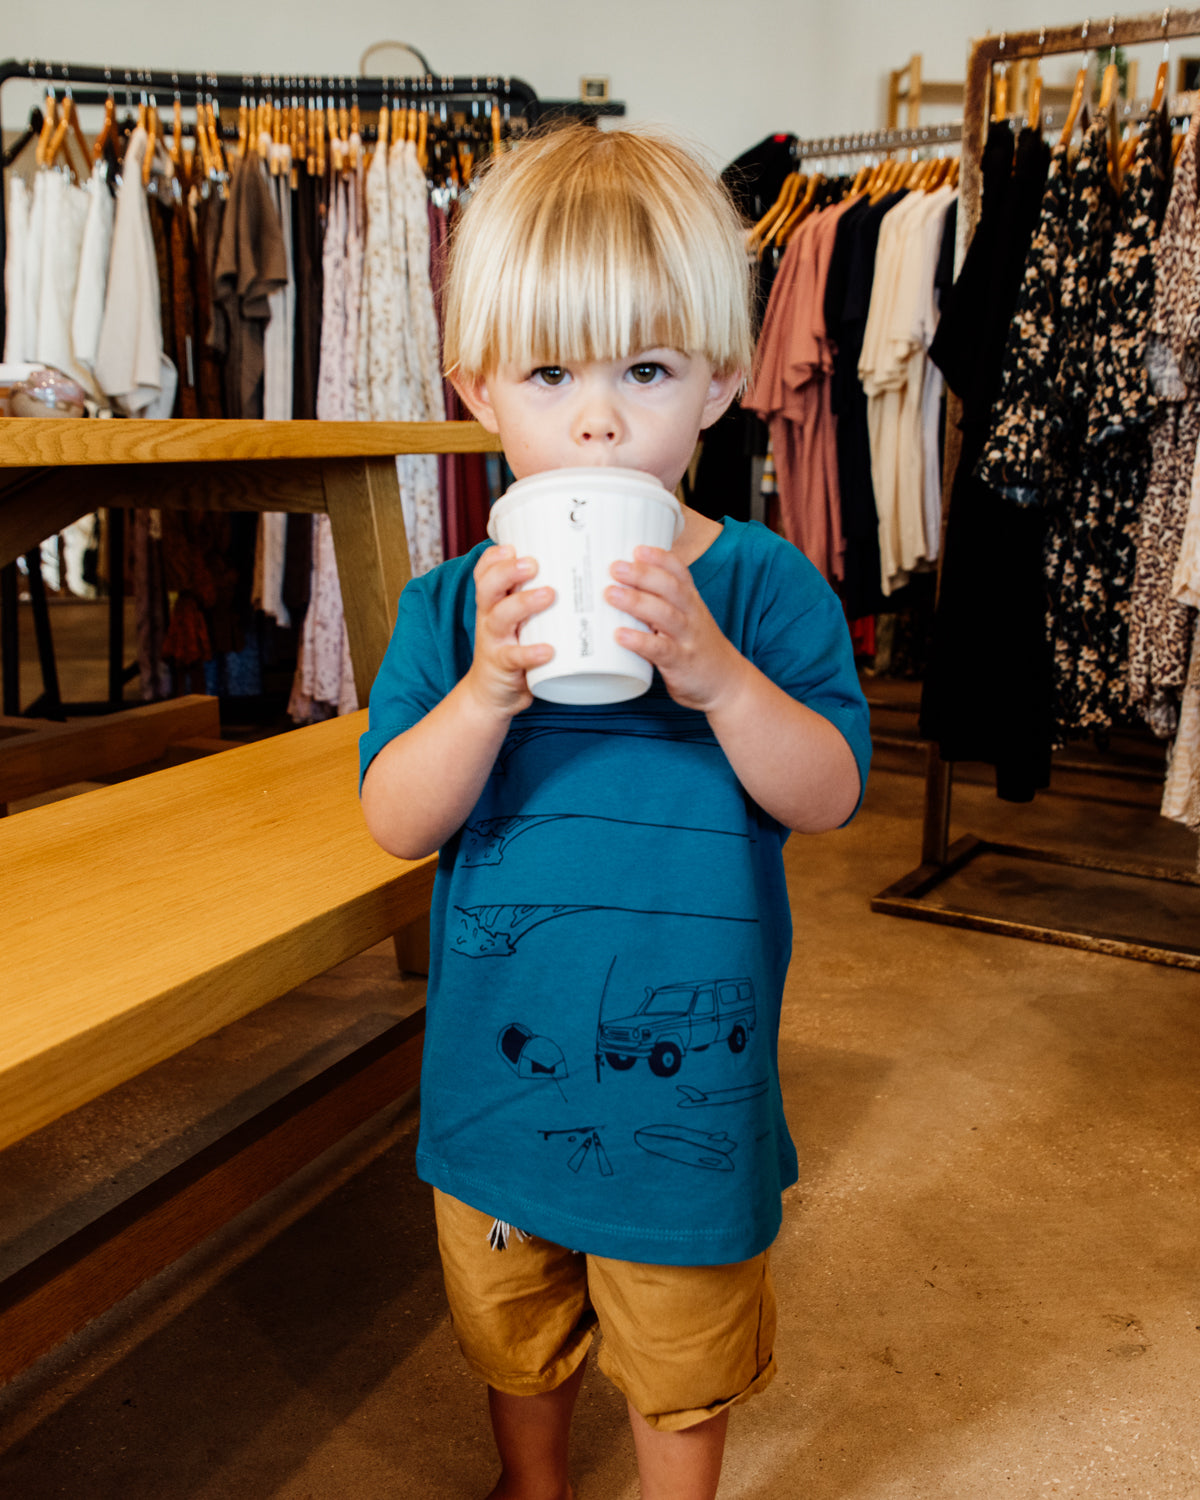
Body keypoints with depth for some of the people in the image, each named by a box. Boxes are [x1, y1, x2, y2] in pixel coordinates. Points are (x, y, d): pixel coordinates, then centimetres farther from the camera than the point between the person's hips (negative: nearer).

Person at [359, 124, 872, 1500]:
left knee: (682, 1367, 21)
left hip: (686, 1069, -2)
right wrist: (489, 690, -30)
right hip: (499, 1064, 3)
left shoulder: (763, 584, -11)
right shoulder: (450, 605, -7)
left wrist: (714, 674, -33)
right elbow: (397, 823, -12)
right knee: (512, 1335, 28)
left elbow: (828, 797, -16)